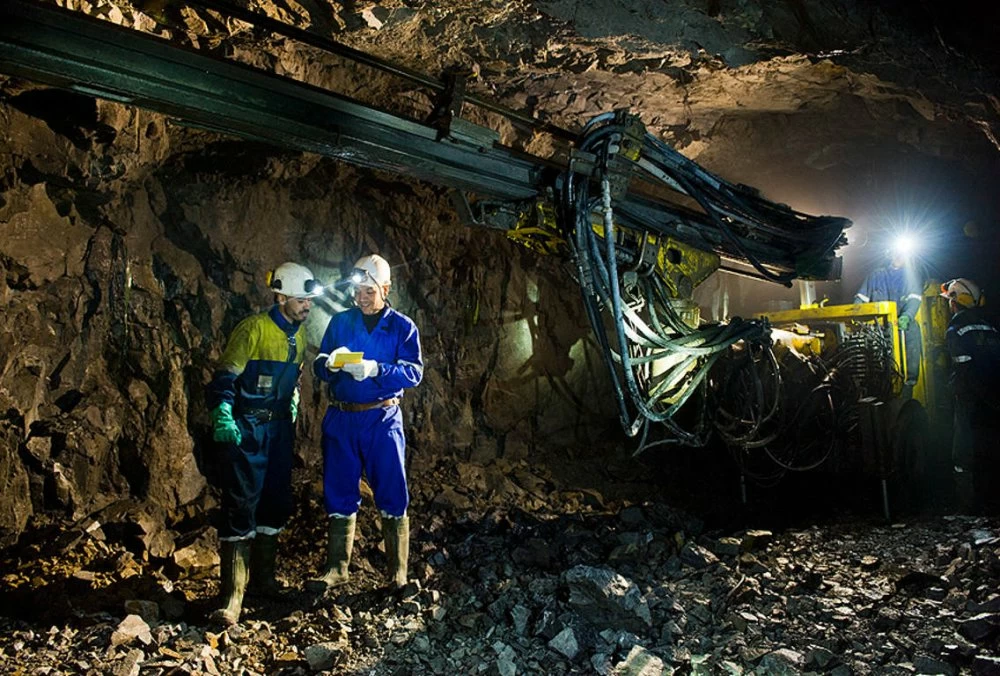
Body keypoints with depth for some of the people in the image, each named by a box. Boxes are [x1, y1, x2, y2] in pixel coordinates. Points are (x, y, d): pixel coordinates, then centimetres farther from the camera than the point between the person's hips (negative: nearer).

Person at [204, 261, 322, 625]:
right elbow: (225, 377, -15)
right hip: (247, 427, -7)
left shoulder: (298, 335, 10)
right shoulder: (253, 329, -14)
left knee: (277, 502, 13)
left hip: (280, 427, 8)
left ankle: (263, 576, 29)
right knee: (241, 503, -9)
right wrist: (222, 417, -26)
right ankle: (232, 597, -5)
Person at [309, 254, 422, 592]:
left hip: (383, 421, -3)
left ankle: (398, 573, 11)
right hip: (341, 420, 3)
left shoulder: (402, 326, 2)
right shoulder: (339, 322, 10)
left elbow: (415, 372, -9)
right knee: (339, 495, 9)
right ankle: (336, 568, 22)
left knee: (392, 497, 0)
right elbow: (319, 367, 8)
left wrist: (376, 370, -24)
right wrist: (330, 364, -16)